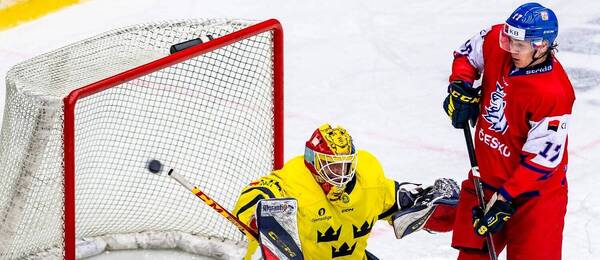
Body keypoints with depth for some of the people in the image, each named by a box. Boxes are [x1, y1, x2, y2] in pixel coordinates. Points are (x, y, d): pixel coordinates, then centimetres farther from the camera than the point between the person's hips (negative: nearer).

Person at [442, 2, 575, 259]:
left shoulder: (554, 93, -29)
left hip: (535, 191, -6)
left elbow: (541, 160, -24)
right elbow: (467, 54, 13)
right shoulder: (496, 41, -11)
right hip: (485, 177, 6)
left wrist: (505, 199, -25)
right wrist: (460, 87, -6)